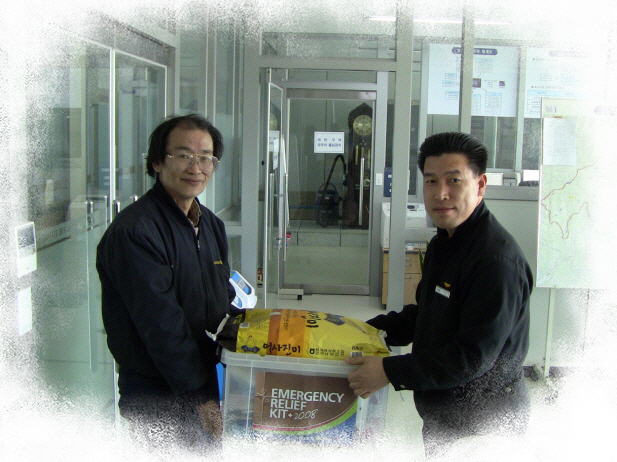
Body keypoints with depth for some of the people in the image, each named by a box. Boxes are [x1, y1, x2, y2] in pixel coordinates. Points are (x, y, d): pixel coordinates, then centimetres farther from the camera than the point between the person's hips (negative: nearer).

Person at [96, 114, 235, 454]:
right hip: (159, 401, -8)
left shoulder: (211, 224, 8)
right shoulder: (133, 231, -20)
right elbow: (161, 325, -23)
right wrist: (201, 397, -19)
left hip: (207, 385, 8)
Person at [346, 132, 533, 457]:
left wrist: (390, 372, -25)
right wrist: (368, 330, 8)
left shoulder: (497, 258, -26)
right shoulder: (442, 243, 7)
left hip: (483, 424, -8)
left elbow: (474, 357, -28)